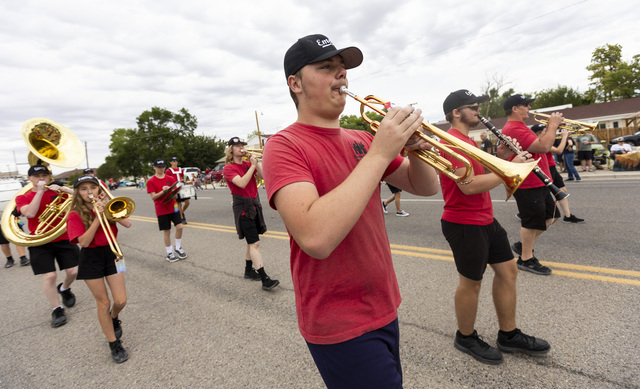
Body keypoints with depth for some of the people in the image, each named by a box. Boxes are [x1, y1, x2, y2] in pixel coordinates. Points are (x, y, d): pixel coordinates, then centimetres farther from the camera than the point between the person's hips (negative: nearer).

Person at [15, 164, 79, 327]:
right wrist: (40, 191, -16)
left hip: (64, 239, 2)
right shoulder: (23, 198, 3)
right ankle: (57, 310, 10)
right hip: (40, 243, -2)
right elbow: (30, 213, -17)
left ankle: (64, 289, 38)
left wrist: (63, 189, -20)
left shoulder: (57, 191, 7)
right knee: (49, 276, -7)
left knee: (73, 271, 3)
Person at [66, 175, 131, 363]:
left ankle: (114, 319, 36)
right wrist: (98, 217, -25)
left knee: (121, 300, 0)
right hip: (91, 258, -3)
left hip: (111, 253, 3)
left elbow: (127, 224, -11)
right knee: (103, 302, 5)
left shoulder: (106, 206, 3)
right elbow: (84, 242, -19)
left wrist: (107, 210, -20)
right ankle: (114, 344, 19)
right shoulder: (75, 214, -7)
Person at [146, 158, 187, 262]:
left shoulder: (170, 178, 5)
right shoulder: (151, 181, -3)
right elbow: (153, 197, -9)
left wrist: (170, 190, -18)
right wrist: (163, 191, -23)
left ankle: (178, 248, 16)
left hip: (173, 207, 3)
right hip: (162, 210, -2)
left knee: (179, 226, -6)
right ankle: (169, 253, 19)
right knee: (166, 231, 4)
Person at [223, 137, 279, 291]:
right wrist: (252, 166, -20)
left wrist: (256, 162, -9)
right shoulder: (229, 168, -8)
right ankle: (265, 279, -9)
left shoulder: (248, 163, 11)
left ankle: (249, 270, 31)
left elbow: (263, 176, -1)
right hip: (242, 206, -7)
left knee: (251, 242, 16)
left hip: (254, 204, 7)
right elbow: (242, 183, -24)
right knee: (255, 243, -10)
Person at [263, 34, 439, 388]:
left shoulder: (360, 140, 4)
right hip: (341, 326, -7)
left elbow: (425, 187, 7)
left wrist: (414, 148, -14)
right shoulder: (284, 145, -16)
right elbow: (316, 238, -32)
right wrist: (379, 154, -28)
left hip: (383, 307, 7)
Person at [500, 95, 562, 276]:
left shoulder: (519, 127, 15)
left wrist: (550, 128, 9)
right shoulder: (513, 129, -21)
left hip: (538, 182, 10)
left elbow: (537, 144, 20)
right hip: (528, 185, -10)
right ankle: (526, 259, 18)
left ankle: (523, 244, 28)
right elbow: (543, 147, -27)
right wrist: (552, 126, -13)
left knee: (551, 216, 19)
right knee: (533, 221, 2)